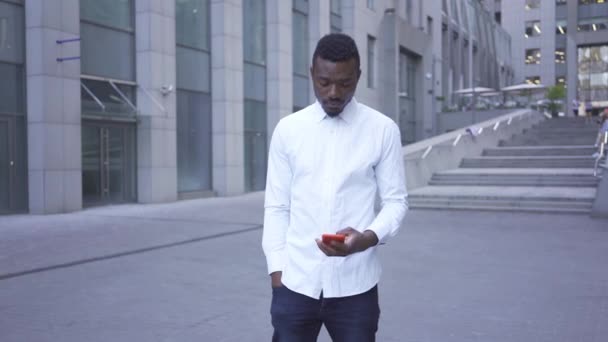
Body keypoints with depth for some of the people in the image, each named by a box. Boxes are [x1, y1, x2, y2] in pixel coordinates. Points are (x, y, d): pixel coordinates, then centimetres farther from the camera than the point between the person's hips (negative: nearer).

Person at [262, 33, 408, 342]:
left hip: (355, 285, -1)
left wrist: (368, 237, -17)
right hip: (295, 283, 1)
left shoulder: (383, 130, -1)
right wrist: (277, 271, 0)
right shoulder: (287, 129, 3)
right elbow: (276, 207, 5)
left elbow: (396, 200, 1)